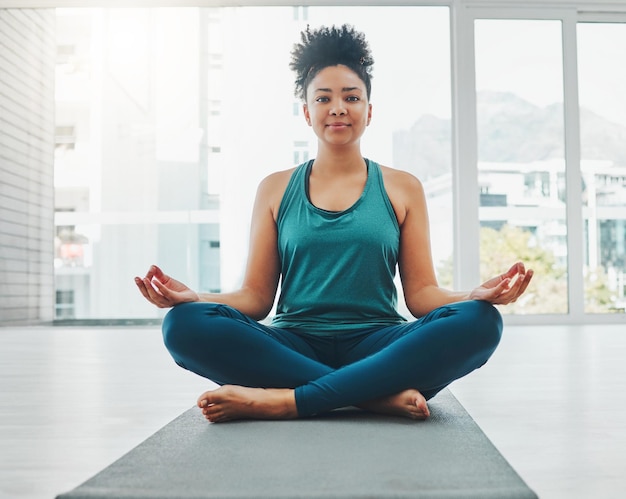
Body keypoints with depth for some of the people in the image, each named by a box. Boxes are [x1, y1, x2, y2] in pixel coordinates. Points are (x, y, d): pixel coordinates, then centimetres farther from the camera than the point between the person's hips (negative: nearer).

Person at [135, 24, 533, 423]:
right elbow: (256, 296, 7)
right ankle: (379, 395, -27)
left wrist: (477, 295, -16)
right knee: (185, 324, -27)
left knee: (479, 321, -29)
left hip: (376, 346, 0)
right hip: (295, 346, 1)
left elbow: (421, 293, 6)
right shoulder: (276, 189, 12)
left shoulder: (403, 189, 11)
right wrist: (192, 297, -13)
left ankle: (284, 401, -29)